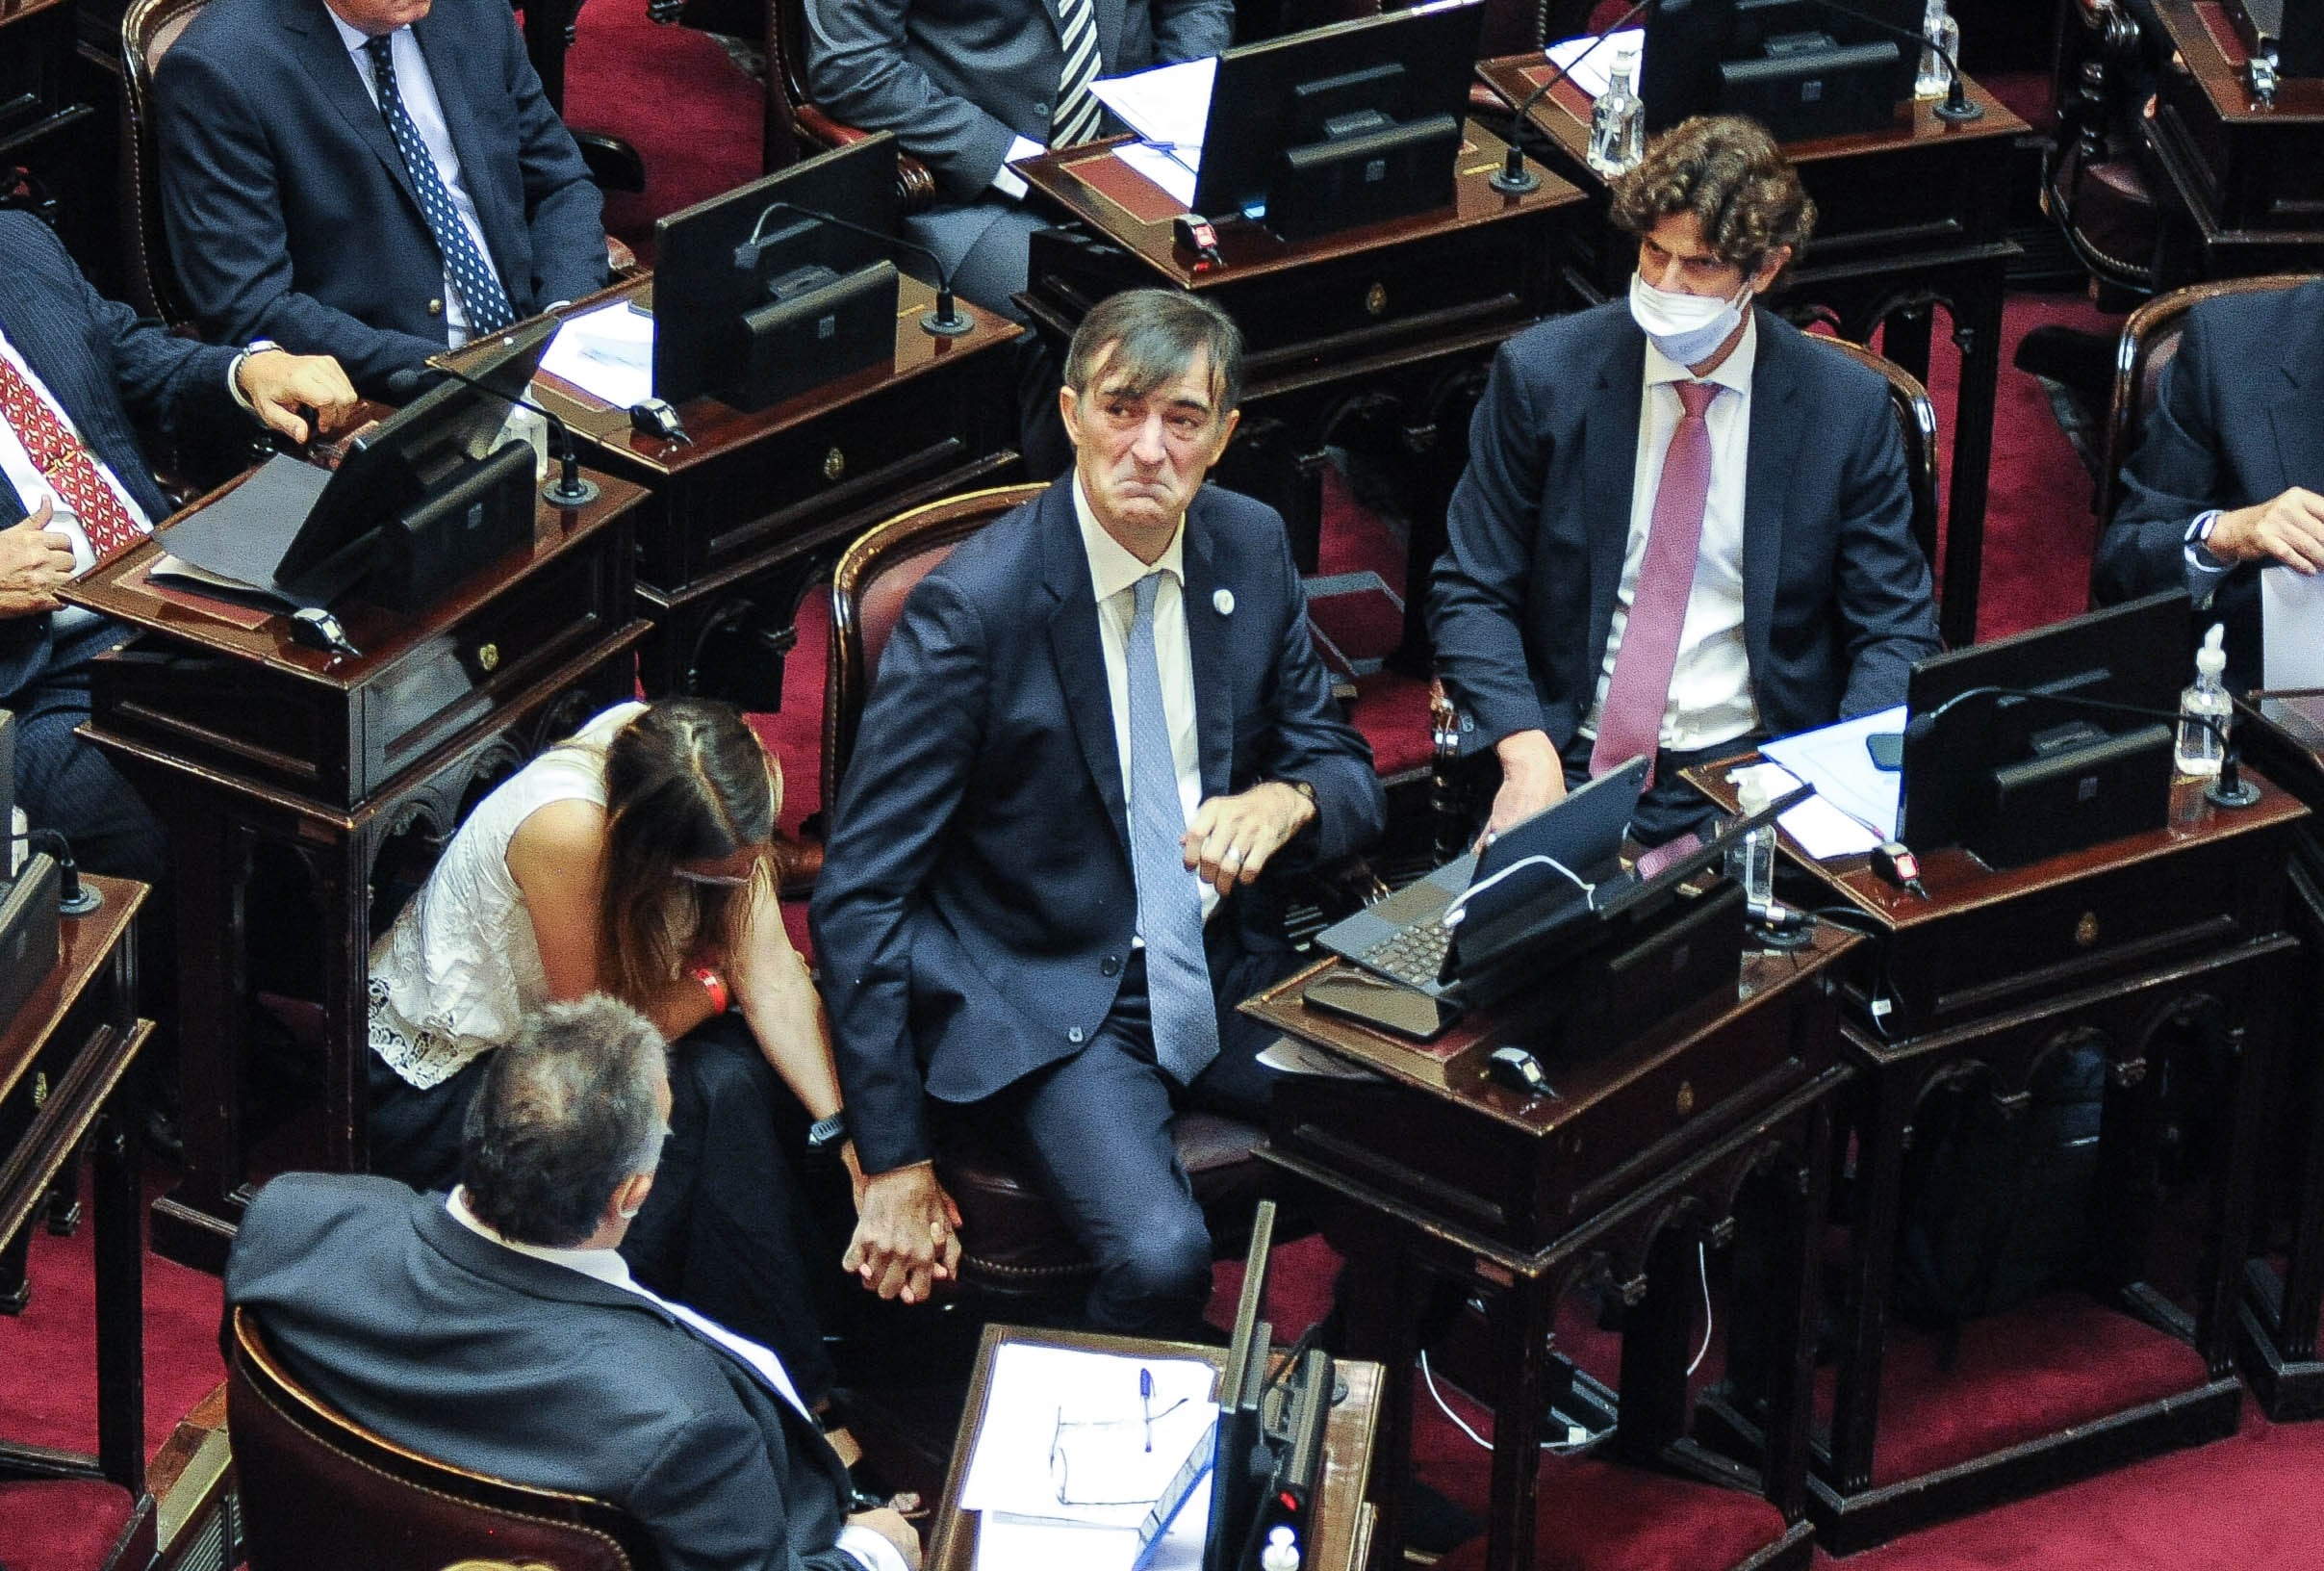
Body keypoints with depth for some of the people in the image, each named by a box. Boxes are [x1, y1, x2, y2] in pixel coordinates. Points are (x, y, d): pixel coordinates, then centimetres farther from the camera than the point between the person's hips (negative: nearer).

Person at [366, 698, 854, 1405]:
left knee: (744, 1075, -18)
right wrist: (715, 983, -11)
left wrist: (851, 1133, -26)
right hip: (435, 1076, -7)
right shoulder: (567, 828, -38)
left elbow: (773, 976, -16)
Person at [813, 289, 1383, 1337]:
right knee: (1159, 1257, -31)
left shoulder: (1252, 549, 1)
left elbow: (1348, 773, 12)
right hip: (1047, 1005, -6)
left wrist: (1288, 801, -15)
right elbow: (859, 896, -14)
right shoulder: (975, 604, -16)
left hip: (1230, 976, 6)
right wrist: (891, 1165, -15)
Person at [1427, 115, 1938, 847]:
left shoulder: (1845, 408, 0)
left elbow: (1895, 631, 5)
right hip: (1570, 761, 0)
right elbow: (1470, 593, 3)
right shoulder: (1541, 374, -1)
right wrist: (1526, 752, -15)